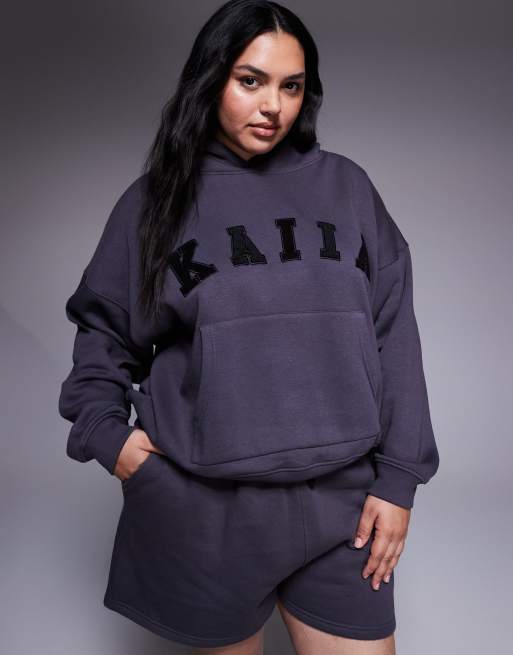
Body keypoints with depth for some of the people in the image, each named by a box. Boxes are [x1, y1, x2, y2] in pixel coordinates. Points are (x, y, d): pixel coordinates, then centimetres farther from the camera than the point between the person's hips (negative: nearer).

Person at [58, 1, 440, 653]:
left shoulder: (345, 187, 4)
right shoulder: (156, 199, 3)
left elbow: (394, 336, 3)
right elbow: (101, 331, 11)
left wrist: (397, 478, 0)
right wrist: (106, 434, -3)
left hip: (341, 503, 1)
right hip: (204, 513, 0)